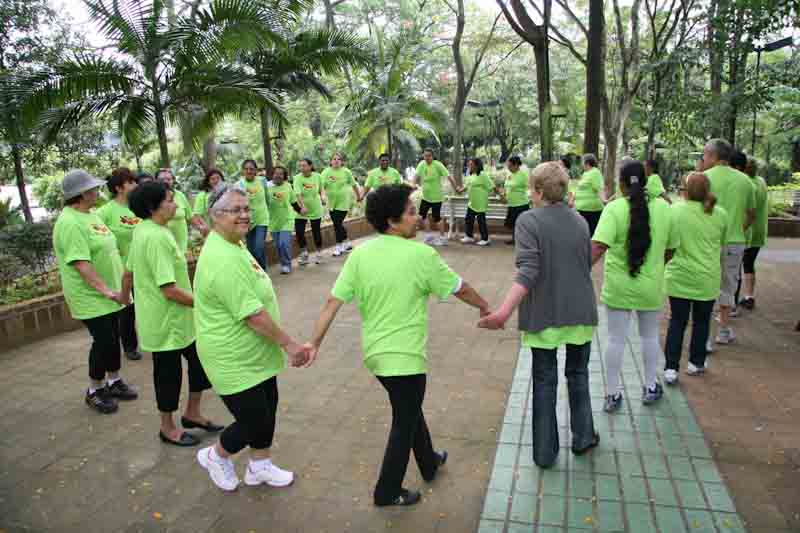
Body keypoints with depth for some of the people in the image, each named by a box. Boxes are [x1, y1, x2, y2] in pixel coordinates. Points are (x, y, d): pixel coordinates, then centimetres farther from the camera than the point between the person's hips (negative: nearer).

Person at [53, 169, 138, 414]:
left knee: (112, 338, 15)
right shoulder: (70, 223, -21)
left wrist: (116, 289, 15)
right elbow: (82, 266, -26)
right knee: (103, 342, -1)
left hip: (108, 292, 8)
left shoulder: (91, 215, 8)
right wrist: (108, 292, -26)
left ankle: (114, 382, 30)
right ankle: (94, 391, 17)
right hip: (91, 297, -8)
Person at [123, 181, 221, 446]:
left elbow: (128, 272, 15)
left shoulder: (143, 230, 5)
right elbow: (169, 289, -29)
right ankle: (168, 428, 29)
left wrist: (124, 298, 27)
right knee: (168, 372, 8)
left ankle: (192, 413, 32)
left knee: (200, 359, 16)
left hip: (175, 317, 9)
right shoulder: (157, 237, -26)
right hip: (166, 320, -9)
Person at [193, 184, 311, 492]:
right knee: (254, 422, 5)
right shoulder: (222, 260, -28)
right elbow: (253, 314, -28)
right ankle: (216, 456, 33)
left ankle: (260, 466, 40)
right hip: (235, 362, -10)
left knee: (267, 410, 20)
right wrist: (289, 345, -18)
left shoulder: (233, 244, 5)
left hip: (257, 355, 10)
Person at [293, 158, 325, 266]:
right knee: (299, 232, -3)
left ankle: (318, 253, 28)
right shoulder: (297, 178, -12)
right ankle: (304, 253, 19)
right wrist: (302, 206, -39)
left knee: (316, 232, 8)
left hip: (315, 209, 1)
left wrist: (322, 196, -7)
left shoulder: (317, 176, -4)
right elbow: (298, 194, -25)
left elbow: (321, 189, 14)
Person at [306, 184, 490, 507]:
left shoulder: (359, 254, -5)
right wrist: (485, 307, 14)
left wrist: (315, 342, 0)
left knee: (410, 409, 27)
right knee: (404, 424, 13)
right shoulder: (421, 254, -17)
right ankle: (387, 492, 27)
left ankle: (429, 463, 47)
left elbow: (333, 301, -7)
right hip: (404, 357, -6)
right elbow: (460, 289, -4)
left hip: (374, 353, 6)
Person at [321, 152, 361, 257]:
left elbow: (354, 185, 5)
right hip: (331, 203, 4)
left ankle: (339, 246, 7)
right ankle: (347, 243, 31)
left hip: (343, 202, -4)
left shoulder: (346, 171, -5)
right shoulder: (326, 172, -2)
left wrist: (358, 196, 13)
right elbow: (321, 185, -12)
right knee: (336, 224, 12)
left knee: (338, 223, -7)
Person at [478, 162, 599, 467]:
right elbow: (587, 264, 12)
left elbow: (528, 271, -26)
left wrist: (504, 312, -34)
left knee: (544, 381, 11)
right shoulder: (580, 221, 3)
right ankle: (583, 437, 35)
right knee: (578, 374, 23)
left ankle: (545, 452, 20)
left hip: (543, 315, -4)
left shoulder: (529, 220, -14)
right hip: (580, 312, 4)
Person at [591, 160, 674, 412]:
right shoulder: (663, 208, -4)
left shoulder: (614, 208, -14)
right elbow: (670, 247, 6)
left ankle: (613, 394, 17)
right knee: (650, 336, 21)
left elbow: (598, 246, -26)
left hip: (618, 286, -2)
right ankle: (650, 387, 34)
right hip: (650, 286, 3)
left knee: (616, 339, 8)